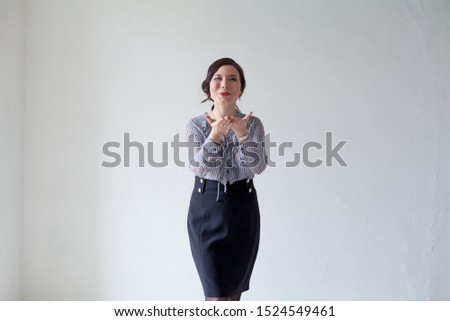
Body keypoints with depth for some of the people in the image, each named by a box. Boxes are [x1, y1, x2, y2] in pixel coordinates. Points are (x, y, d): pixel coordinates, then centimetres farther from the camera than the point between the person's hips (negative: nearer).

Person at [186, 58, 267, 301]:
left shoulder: (253, 124, -1)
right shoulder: (195, 125, -2)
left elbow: (259, 166, -16)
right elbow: (197, 166, -17)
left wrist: (242, 135, -32)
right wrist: (215, 135, -33)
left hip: (241, 208, 2)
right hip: (206, 208, -1)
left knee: (234, 291, 11)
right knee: (216, 293, -5)